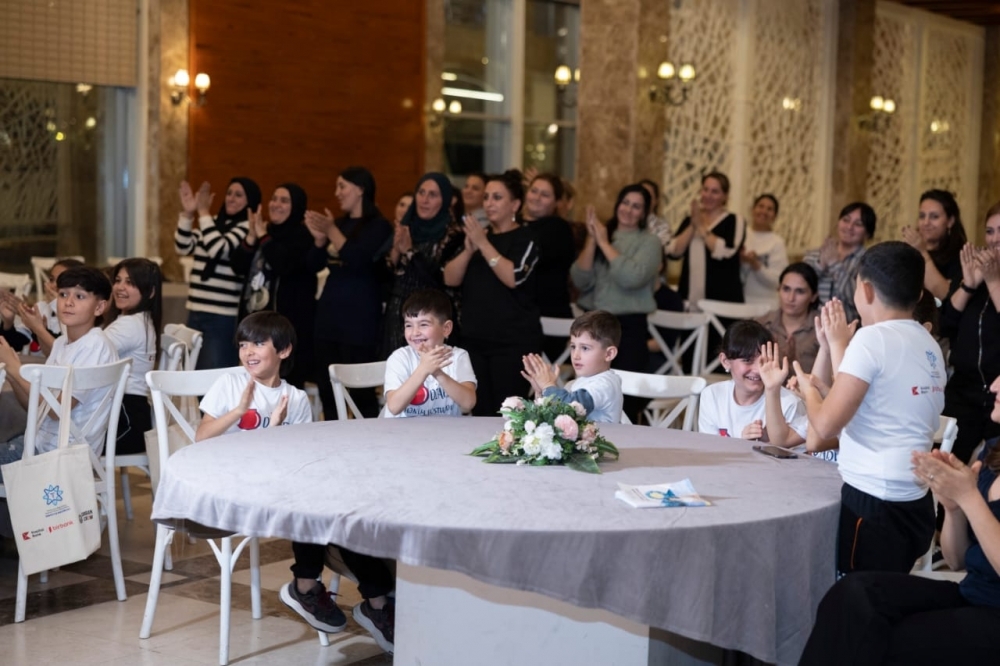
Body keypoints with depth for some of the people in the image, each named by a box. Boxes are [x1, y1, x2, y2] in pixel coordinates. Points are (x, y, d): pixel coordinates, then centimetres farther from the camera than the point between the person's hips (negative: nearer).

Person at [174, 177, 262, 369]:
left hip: (223, 316, -7)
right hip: (196, 311, 7)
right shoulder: (214, 223, 12)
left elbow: (219, 249, -22)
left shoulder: (247, 228, -8)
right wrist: (187, 214, -4)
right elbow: (183, 247, 7)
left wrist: (204, 212, -17)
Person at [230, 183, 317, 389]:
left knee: (286, 385, -8)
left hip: (288, 323, -7)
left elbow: (284, 265, -22)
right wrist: (251, 238, -4)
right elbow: (238, 266, 10)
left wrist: (264, 237, -10)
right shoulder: (263, 231, 16)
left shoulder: (303, 237, -6)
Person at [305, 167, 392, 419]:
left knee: (359, 387, -8)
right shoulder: (340, 223, 14)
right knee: (326, 385, 8)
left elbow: (357, 260, -18)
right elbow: (314, 264, 11)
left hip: (360, 319, -7)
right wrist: (319, 238, -6)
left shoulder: (378, 226, -5)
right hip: (329, 313, 7)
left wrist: (331, 232, -20)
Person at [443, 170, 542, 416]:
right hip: (474, 339, 5)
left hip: (514, 342, -5)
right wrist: (468, 250, -10)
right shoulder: (476, 233, 15)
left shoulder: (525, 238, -2)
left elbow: (513, 277, -19)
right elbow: (450, 279, 6)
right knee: (480, 411, 3)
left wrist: (483, 243, -18)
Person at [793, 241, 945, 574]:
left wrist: (808, 390, 5)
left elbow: (827, 425, -15)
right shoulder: (930, 346, 11)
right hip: (914, 502, 8)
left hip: (873, 503, -8)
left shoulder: (872, 338, -13)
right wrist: (838, 344, 25)